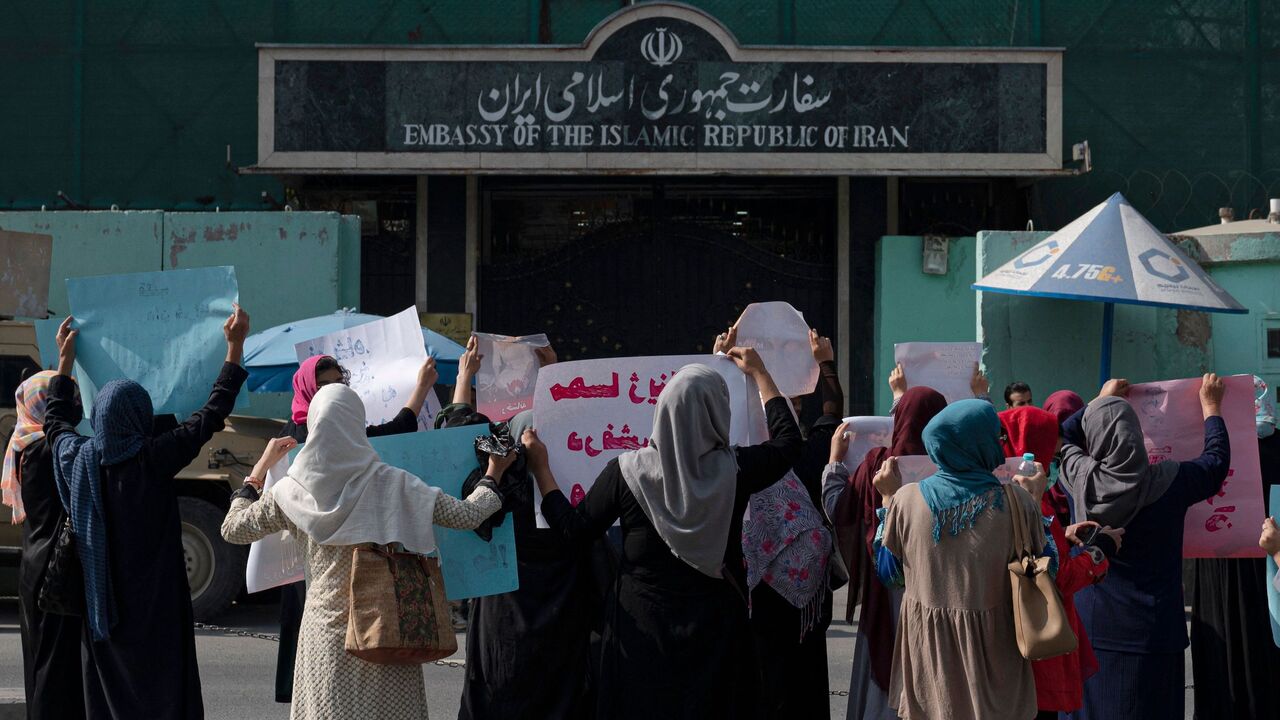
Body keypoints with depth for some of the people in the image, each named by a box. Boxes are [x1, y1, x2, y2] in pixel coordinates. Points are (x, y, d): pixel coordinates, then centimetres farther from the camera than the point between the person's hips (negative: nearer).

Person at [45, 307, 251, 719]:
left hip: (100, 604, 5)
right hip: (154, 604, -5)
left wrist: (65, 359, 28)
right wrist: (235, 347, -2)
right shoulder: (154, 459, -16)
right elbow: (212, 414, -9)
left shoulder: (77, 460, -4)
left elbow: (55, 422, 19)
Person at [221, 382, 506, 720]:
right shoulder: (391, 484, -7)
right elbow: (468, 515, -4)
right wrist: (493, 474, 14)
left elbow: (232, 529, 13)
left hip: (326, 634, 2)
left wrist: (260, 467, 20)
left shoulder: (292, 492, -2)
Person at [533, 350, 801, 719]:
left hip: (641, 627, 0)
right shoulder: (735, 470, -11)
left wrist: (541, 468, 10)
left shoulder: (626, 472, -13)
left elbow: (574, 528, -2)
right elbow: (788, 439, 9)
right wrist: (759, 373, 20)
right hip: (716, 629, 0)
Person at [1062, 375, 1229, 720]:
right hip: (1150, 628, -2)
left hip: (1092, 625, 2)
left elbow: (1062, 435, 14)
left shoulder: (1080, 478, -9)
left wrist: (1101, 400, 28)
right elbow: (1217, 459, 6)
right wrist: (1211, 405, 21)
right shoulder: (1167, 482, -14)